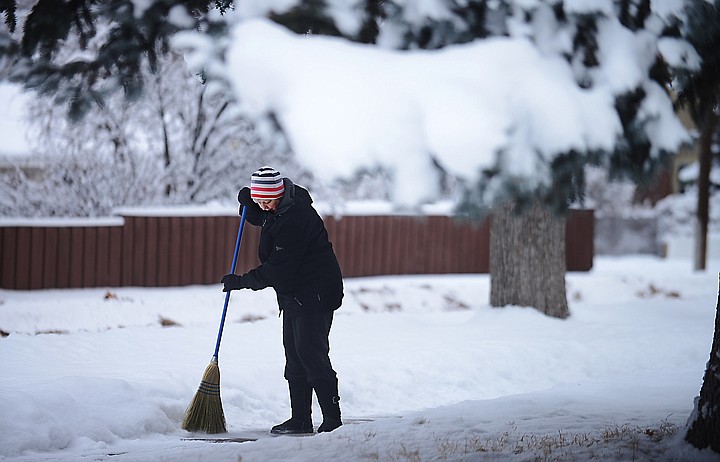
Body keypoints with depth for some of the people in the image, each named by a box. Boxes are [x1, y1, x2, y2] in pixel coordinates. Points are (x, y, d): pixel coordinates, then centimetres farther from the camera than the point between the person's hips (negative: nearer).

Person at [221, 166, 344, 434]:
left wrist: (241, 282, -15)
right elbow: (259, 219, 27)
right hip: (294, 296, 10)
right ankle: (300, 419, 14)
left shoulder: (295, 219, -26)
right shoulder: (277, 206, 5)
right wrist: (248, 203, 3)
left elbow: (277, 269, -25)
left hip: (314, 295, -10)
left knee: (311, 355, -12)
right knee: (294, 355, 10)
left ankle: (332, 420, -8)